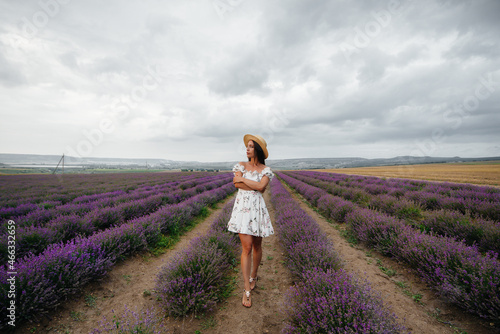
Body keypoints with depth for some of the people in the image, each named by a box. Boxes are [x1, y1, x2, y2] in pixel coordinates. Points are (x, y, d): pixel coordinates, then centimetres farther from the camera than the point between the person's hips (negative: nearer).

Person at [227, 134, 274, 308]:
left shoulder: (266, 169, 2)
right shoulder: (241, 165, 4)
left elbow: (261, 186, -15)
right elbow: (236, 184, -10)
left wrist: (243, 179, -10)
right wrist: (255, 186, -11)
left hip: (258, 208, 1)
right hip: (242, 207, -1)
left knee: (257, 246, 14)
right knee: (246, 247, -4)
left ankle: (253, 277, 40)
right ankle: (247, 290, 8)